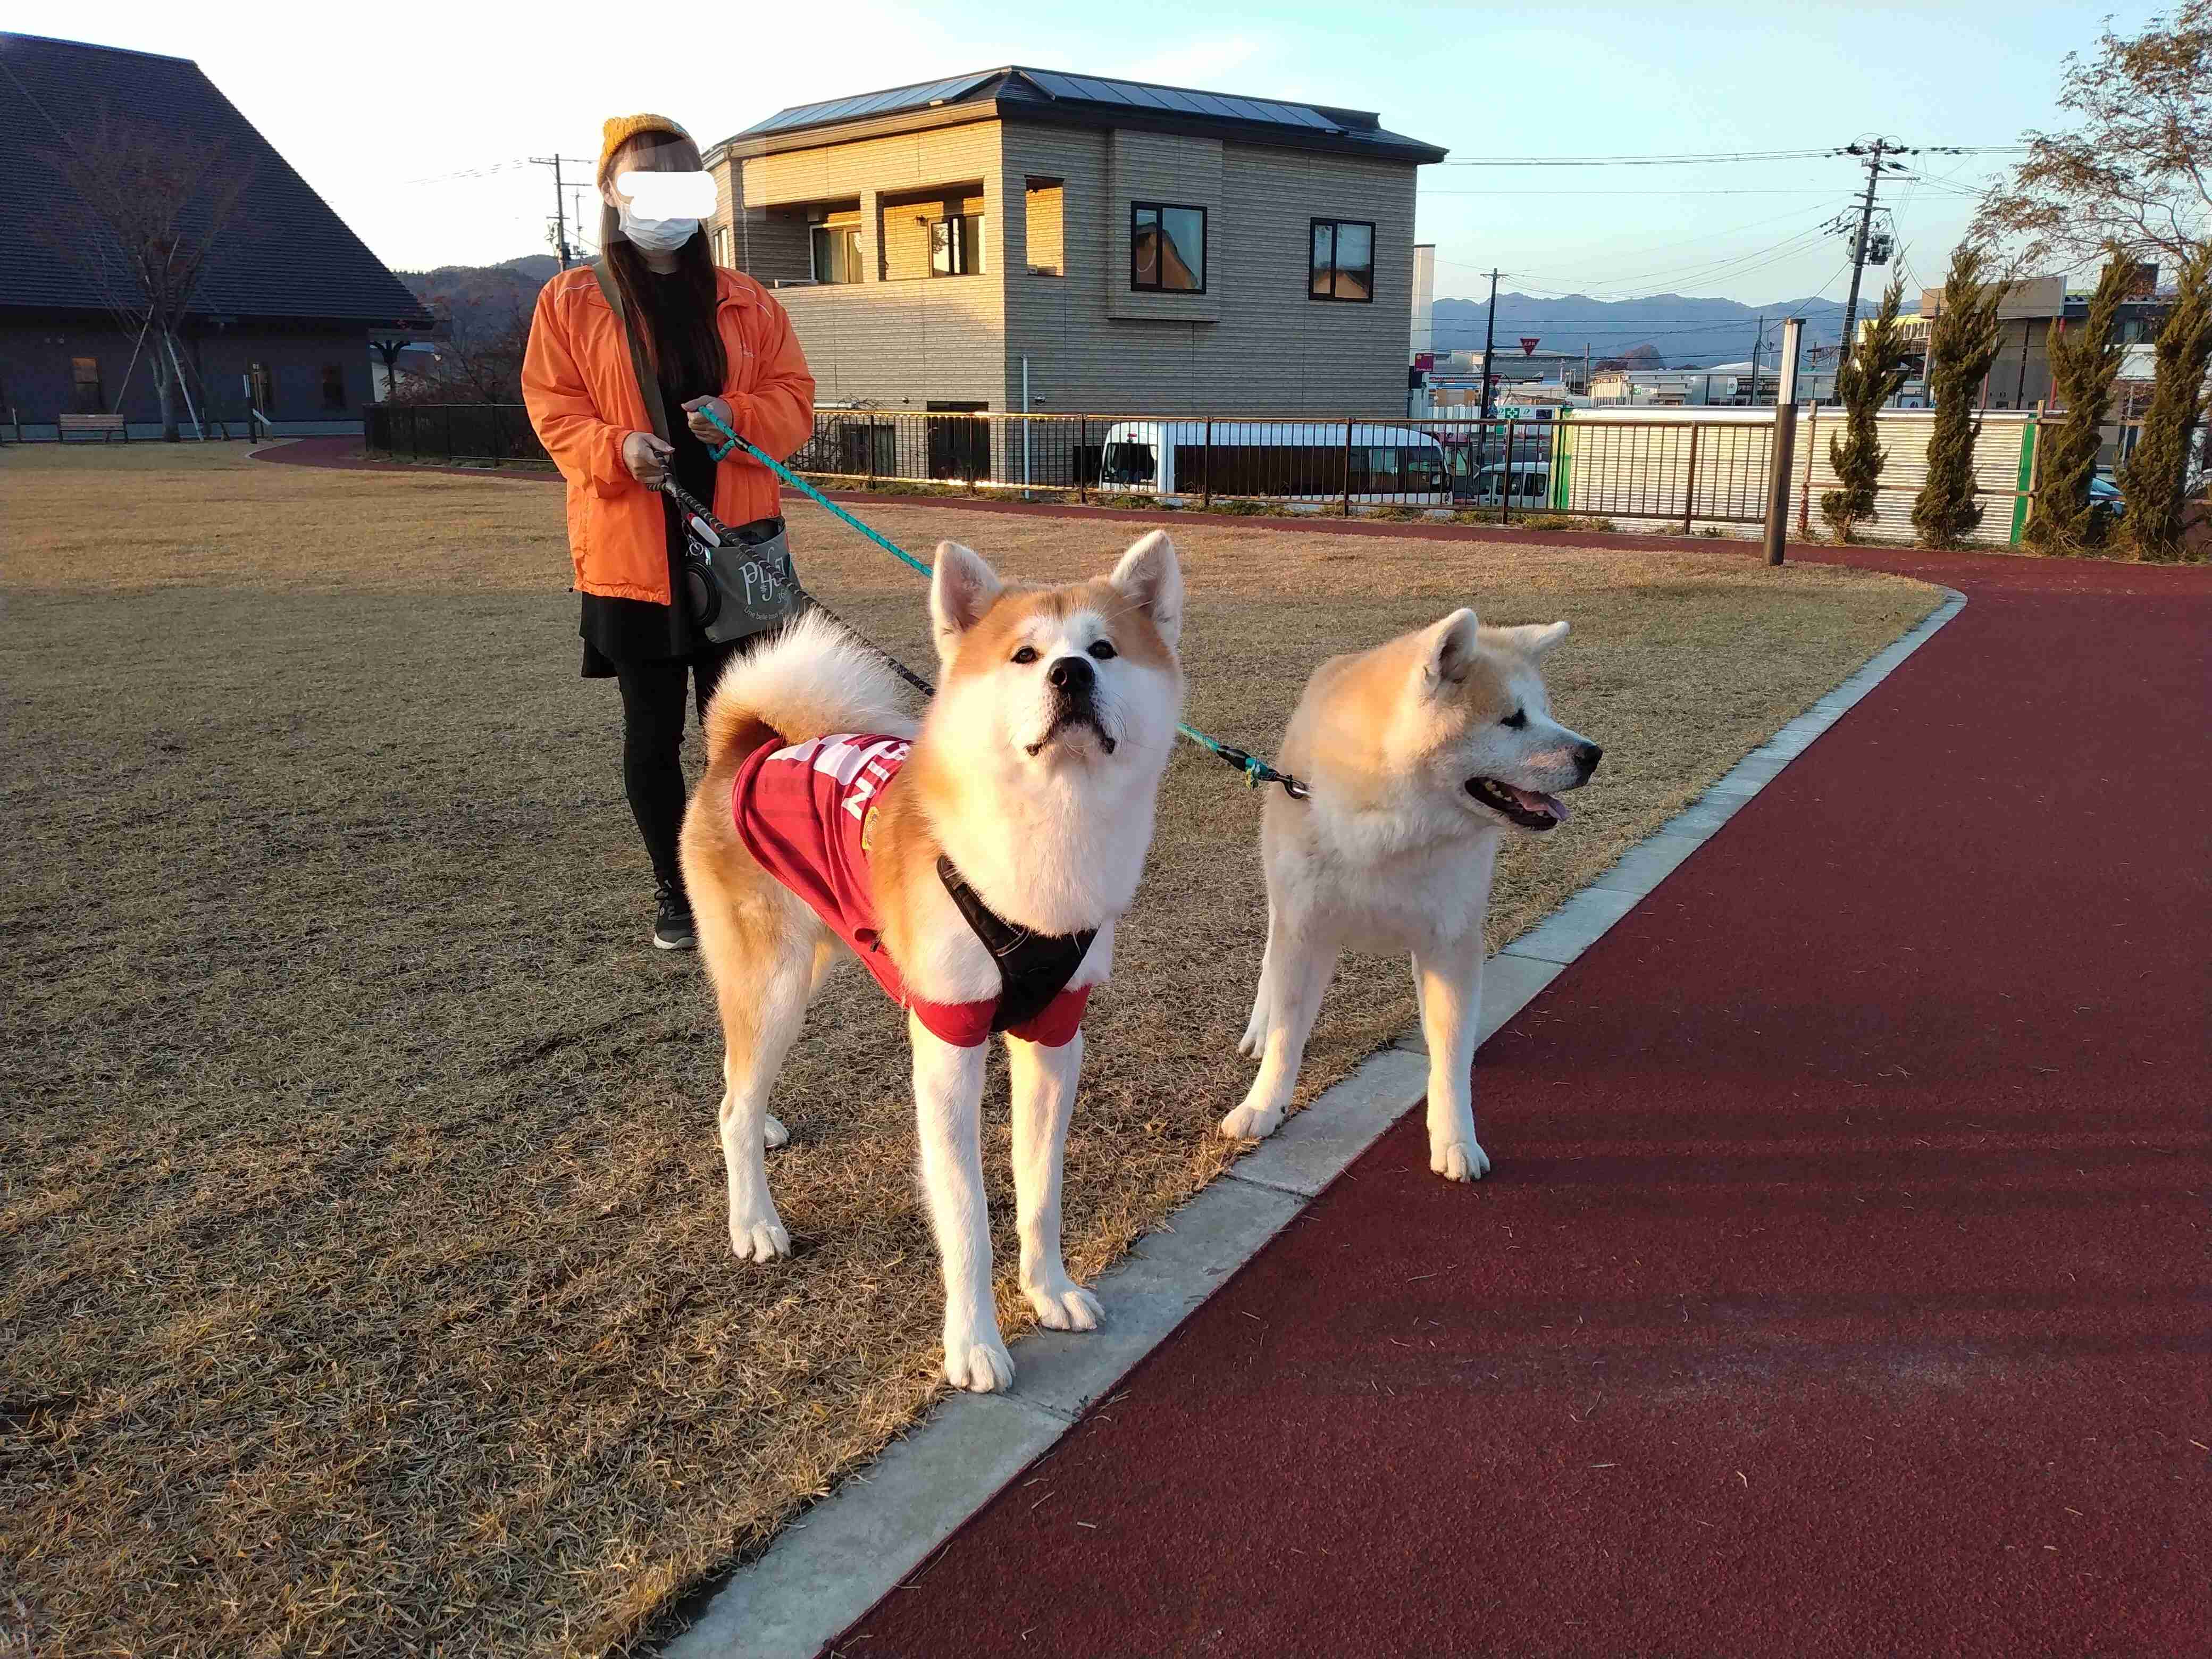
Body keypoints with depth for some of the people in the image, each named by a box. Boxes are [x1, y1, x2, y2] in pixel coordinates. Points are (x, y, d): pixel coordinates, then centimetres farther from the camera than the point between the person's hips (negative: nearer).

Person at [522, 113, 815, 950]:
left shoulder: (744, 300, 10)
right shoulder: (571, 300, 4)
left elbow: (794, 399, 7)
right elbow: (553, 409, 0)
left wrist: (736, 417, -14)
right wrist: (616, 448, -19)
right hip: (631, 550, -1)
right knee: (653, 732, 7)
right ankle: (672, 888, 22)